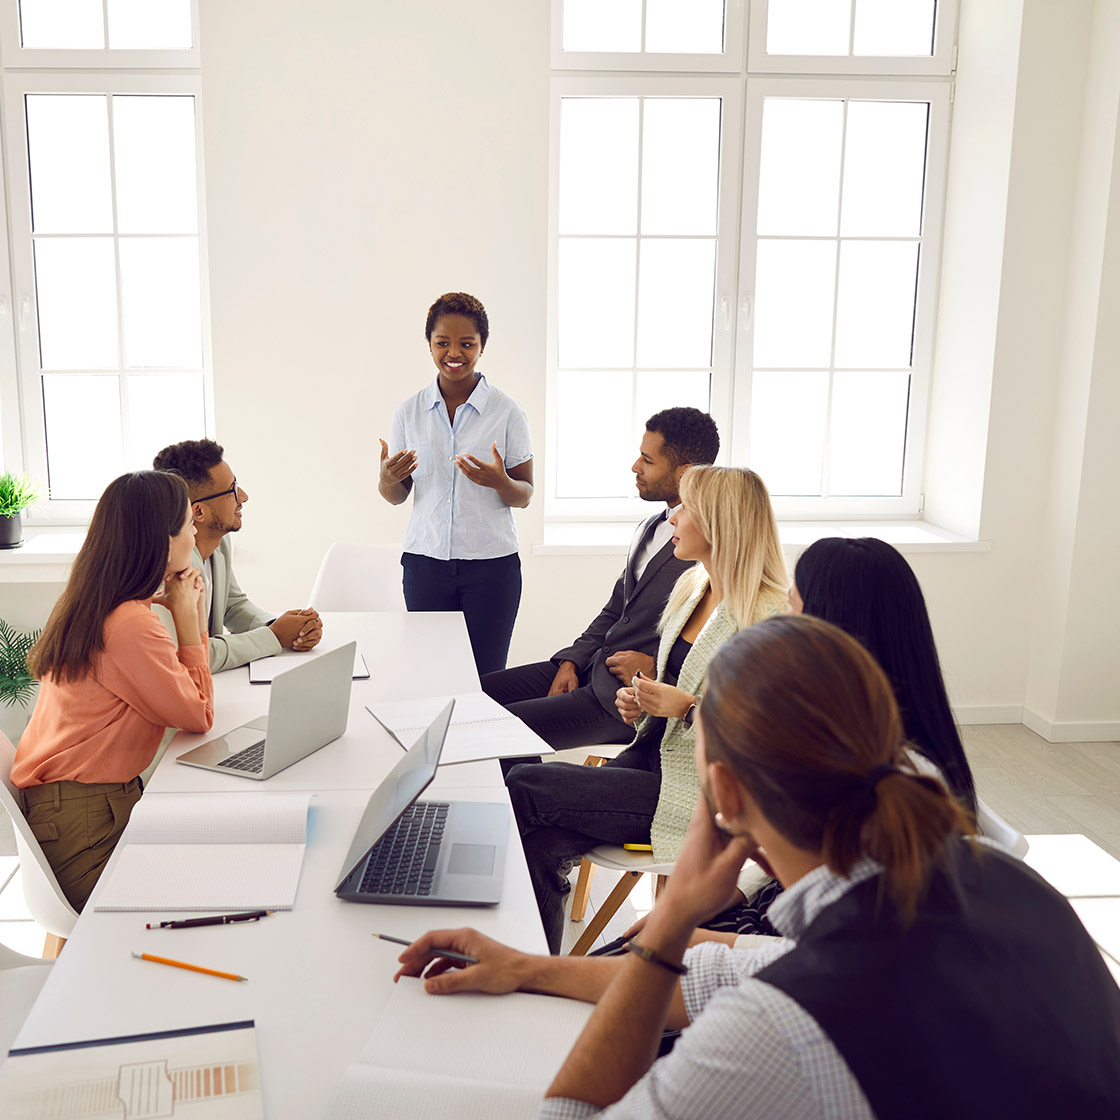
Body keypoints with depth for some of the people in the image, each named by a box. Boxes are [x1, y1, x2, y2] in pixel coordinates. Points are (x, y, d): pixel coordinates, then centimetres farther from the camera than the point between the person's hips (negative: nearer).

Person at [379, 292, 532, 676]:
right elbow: (396, 496, 11)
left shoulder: (506, 411, -1)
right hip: (425, 561, 2)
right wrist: (387, 478, -12)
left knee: (484, 677, -1)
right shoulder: (409, 412, 6)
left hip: (491, 563, -2)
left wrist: (500, 483, -20)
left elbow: (525, 496, 2)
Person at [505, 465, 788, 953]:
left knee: (525, 787, -16)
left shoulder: (768, 617, -16)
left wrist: (688, 707, -20)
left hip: (699, 793, -7)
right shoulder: (691, 586, 11)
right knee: (541, 843, -15)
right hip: (653, 758, 8)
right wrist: (640, 704, 3)